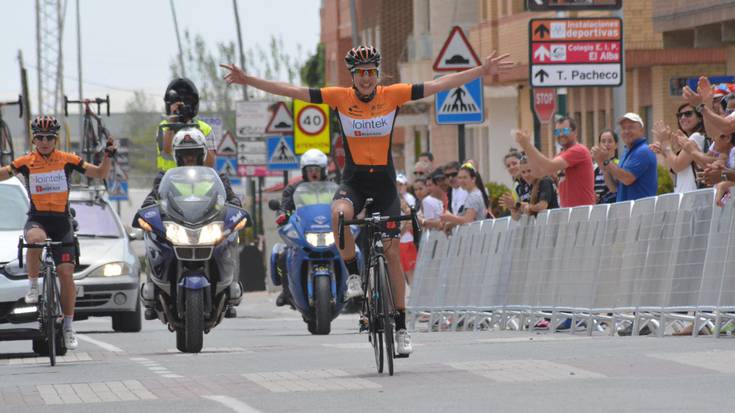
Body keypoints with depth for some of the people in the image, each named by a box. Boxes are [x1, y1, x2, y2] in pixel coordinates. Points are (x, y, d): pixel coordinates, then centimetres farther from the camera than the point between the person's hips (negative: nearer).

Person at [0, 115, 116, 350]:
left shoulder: (67, 160, 1)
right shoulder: (26, 162, 0)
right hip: (37, 219, -1)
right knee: (36, 239, -38)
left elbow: (100, 174, 4)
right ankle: (33, 286, -16)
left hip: (61, 221, 1)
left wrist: (108, 155, -12)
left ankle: (68, 327, 6)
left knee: (66, 273, -5)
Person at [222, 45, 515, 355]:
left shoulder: (393, 95, -6)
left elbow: (439, 85, -6)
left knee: (392, 253, 1)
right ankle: (353, 274, -14)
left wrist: (483, 71, -11)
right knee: (340, 213, -36)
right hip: (354, 181, -1)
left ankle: (401, 327, 10)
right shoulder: (340, 97, -5)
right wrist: (248, 81, -11)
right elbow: (292, 91, -6)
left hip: (384, 182, 1)